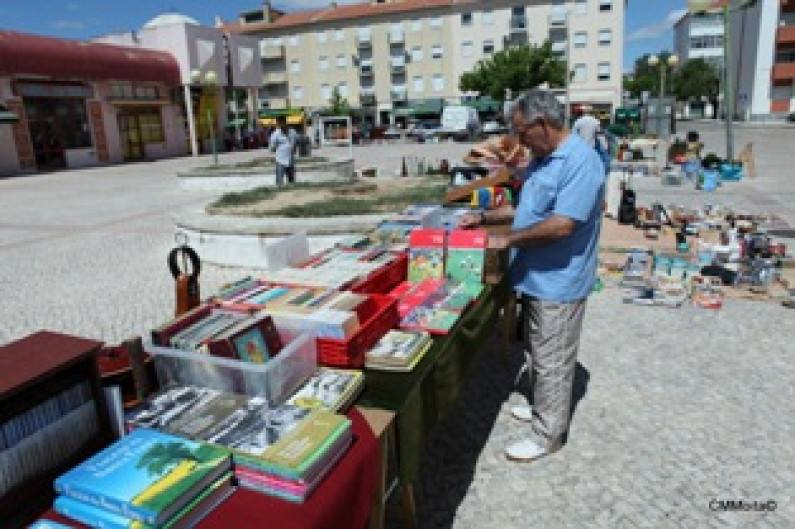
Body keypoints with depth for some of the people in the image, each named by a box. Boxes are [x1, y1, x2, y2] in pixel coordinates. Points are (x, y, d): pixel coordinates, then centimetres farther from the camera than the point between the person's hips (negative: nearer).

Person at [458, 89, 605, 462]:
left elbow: (562, 224, -29)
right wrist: (484, 218, 7)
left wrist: (507, 240, -21)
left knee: (552, 361, 5)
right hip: (535, 278, 10)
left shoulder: (581, 162, -22)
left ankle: (547, 435, 21)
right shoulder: (542, 158, 9)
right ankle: (543, 408, 42)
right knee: (537, 354, 23)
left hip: (558, 283, -9)